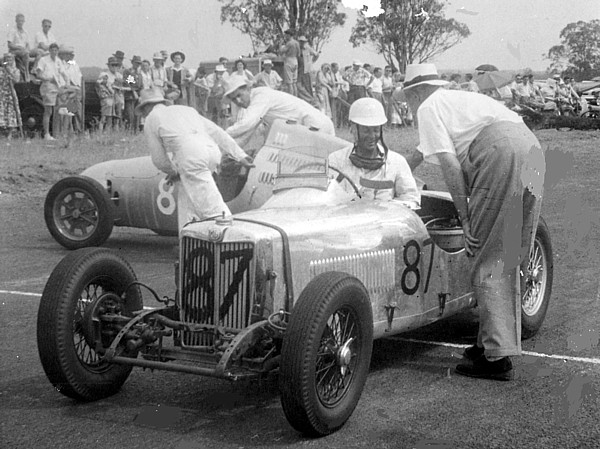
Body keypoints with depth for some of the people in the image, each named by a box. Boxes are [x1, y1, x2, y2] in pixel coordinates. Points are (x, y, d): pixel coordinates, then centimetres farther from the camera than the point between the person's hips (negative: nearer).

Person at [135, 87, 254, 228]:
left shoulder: (150, 121, 20)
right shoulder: (184, 109, 34)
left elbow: (159, 159, 19)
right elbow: (216, 132, 26)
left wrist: (173, 172, 38)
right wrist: (240, 156, 22)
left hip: (191, 157, -7)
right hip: (213, 151, 7)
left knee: (213, 208, -8)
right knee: (186, 197, 23)